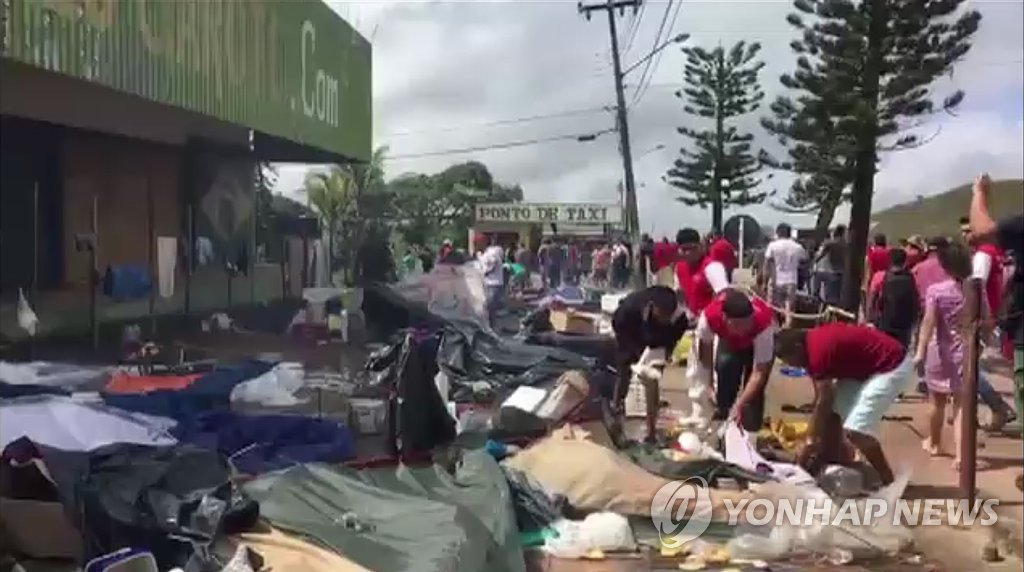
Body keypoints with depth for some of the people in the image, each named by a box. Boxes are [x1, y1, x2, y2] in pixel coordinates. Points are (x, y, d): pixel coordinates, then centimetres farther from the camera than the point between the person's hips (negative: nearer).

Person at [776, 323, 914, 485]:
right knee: (832, 412, 9)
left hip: (892, 367, -11)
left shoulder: (818, 349, -26)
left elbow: (823, 403, -19)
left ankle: (887, 481, 1)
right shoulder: (814, 339, 4)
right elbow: (825, 400, 10)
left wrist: (811, 442, -9)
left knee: (854, 430, -15)